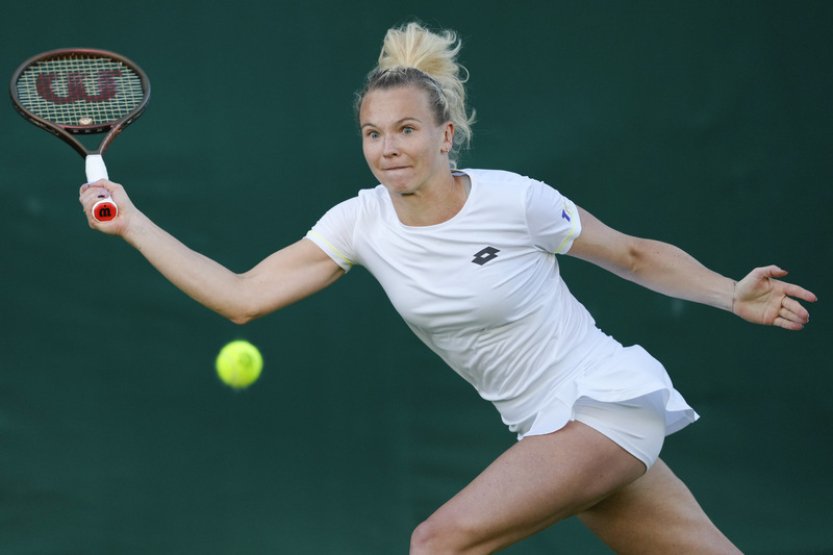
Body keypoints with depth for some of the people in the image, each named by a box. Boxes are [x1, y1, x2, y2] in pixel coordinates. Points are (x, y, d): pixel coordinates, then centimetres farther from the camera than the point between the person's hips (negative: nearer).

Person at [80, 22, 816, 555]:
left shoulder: (515, 201, -16)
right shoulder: (362, 222, -3)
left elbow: (637, 255, -1)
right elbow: (240, 297, -5)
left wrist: (732, 296, -12)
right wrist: (133, 223, -9)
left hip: (607, 398, -5)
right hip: (547, 427, 5)